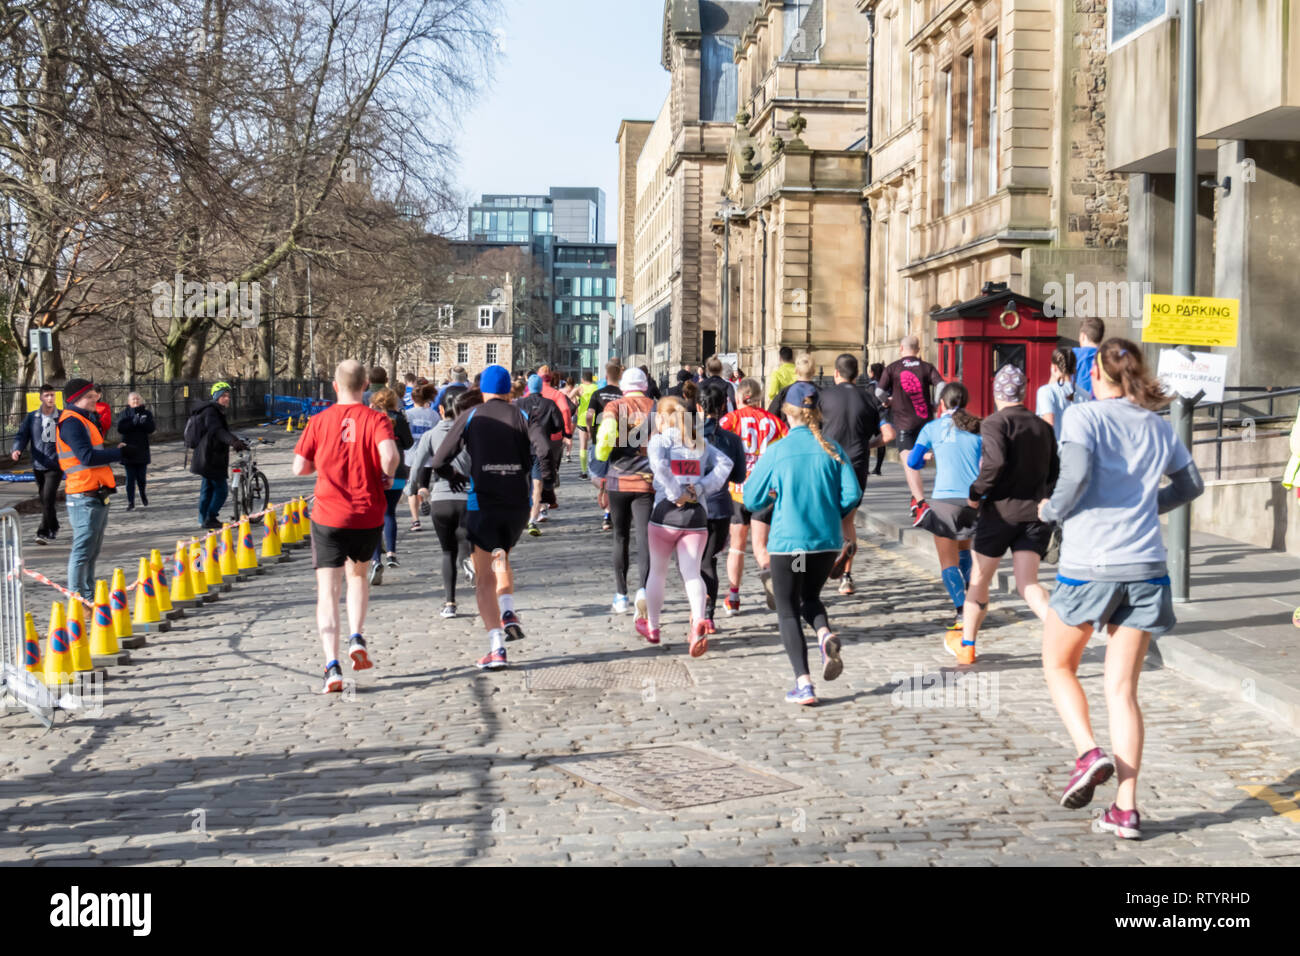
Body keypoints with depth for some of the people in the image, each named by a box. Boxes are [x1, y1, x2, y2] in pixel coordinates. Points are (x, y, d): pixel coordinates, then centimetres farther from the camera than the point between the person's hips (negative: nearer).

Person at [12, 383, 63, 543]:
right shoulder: (32, 417, 3)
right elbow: (22, 435, 1)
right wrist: (17, 449, -18)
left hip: (55, 465, -3)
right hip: (38, 465, 3)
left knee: (48, 498, -15)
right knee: (45, 500, 14)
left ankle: (44, 533, -12)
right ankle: (53, 528, 31)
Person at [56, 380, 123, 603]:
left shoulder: (86, 420, 20)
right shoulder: (71, 422, -12)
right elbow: (87, 456, -22)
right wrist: (118, 453, -15)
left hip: (97, 496, 10)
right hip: (84, 497, -10)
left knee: (92, 551, 15)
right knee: (83, 551, -8)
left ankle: (88, 598, 23)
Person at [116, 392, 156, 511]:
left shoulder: (146, 413, 5)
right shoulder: (125, 413, 3)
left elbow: (151, 428, -6)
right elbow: (120, 428, -11)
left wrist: (144, 422, -25)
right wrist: (133, 422, -24)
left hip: (142, 451, 1)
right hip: (128, 451, -1)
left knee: (141, 477, 6)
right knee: (130, 478, -2)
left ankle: (143, 495, 34)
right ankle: (130, 502, 2)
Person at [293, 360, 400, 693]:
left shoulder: (319, 421, -1)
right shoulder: (376, 419, -5)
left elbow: (299, 467, -2)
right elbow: (390, 454, -23)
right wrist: (387, 477, -3)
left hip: (328, 516, -1)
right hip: (368, 516, 1)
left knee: (327, 591, -1)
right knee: (358, 574, 27)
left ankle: (332, 666, -14)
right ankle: (356, 638, 10)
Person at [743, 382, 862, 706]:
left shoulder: (777, 452, -8)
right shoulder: (832, 450, -1)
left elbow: (751, 499, -2)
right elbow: (852, 496, -3)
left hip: (788, 541, -3)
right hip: (827, 541, 3)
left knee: (788, 610, 7)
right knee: (810, 597, 25)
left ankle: (803, 684, -2)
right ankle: (825, 634, -7)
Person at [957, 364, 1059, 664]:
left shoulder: (994, 423, -7)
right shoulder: (1043, 427, 13)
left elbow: (995, 462, -22)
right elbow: (1054, 473, 14)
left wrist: (974, 496, -12)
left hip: (1001, 511, -4)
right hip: (1036, 513, 4)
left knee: (979, 580, 11)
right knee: (1027, 583, -1)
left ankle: (966, 645, 23)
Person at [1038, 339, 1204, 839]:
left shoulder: (1082, 416, -5)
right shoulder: (1157, 425, 10)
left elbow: (1077, 473, -21)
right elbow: (1190, 484, 20)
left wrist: (1052, 510, -4)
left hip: (1088, 566, -4)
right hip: (1145, 567, 4)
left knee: (1058, 666, 18)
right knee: (1123, 689, 8)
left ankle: (1088, 754, -4)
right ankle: (1126, 810, 4)